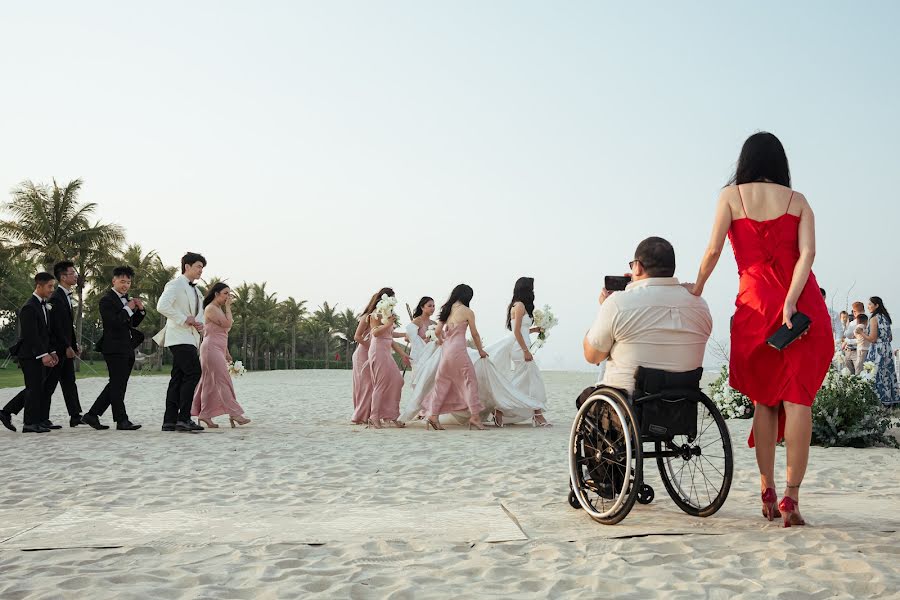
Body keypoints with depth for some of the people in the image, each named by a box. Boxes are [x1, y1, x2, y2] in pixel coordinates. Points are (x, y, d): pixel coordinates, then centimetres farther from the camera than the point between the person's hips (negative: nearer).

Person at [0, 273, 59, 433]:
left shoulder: (44, 306, 15)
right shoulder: (29, 308, -15)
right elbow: (31, 335, -22)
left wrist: (52, 351, 10)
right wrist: (43, 354, -26)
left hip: (39, 355, 9)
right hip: (30, 355, -9)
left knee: (35, 389, 13)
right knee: (35, 388, -4)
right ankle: (30, 423, 4)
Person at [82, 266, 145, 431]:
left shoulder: (126, 299, 18)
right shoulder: (107, 300, -8)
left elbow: (133, 323, 20)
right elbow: (113, 322, -20)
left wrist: (140, 309, 5)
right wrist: (128, 309, -15)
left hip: (127, 349, 9)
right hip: (114, 348, -9)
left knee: (116, 385, 10)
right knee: (118, 385, -6)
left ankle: (92, 415, 16)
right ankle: (122, 420, -3)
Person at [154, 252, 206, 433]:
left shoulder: (195, 289, 21)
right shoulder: (176, 285, -8)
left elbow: (199, 312, 29)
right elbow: (162, 306, -21)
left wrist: (200, 323, 7)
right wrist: (184, 320, -19)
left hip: (190, 338, 9)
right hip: (179, 337, -9)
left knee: (178, 378, 7)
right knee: (193, 373, -16)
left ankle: (170, 421, 8)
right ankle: (183, 418, -15)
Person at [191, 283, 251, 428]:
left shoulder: (219, 309, 20)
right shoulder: (211, 309, -10)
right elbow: (227, 324, -19)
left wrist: (226, 352, 20)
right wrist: (228, 307, -8)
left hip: (218, 349, 10)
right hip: (211, 348, -10)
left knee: (210, 383, 8)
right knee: (223, 380, -11)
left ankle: (205, 414, 9)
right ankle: (234, 413, -12)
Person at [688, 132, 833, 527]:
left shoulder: (731, 195, 7)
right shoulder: (798, 201, 11)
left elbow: (713, 250, 0)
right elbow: (807, 253, -5)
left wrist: (696, 290, 13)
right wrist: (790, 302, -13)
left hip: (756, 305, 0)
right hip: (804, 306, 0)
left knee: (764, 398, 11)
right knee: (797, 398, -2)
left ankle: (767, 491, 10)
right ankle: (791, 497, -8)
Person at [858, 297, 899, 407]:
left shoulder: (874, 318, -10)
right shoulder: (886, 317, 14)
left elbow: (872, 339, -15)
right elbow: (890, 338, 19)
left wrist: (861, 332, -3)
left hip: (877, 351, -8)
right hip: (888, 350, 8)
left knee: (878, 377, -5)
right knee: (888, 375, 10)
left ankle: (880, 402, -6)